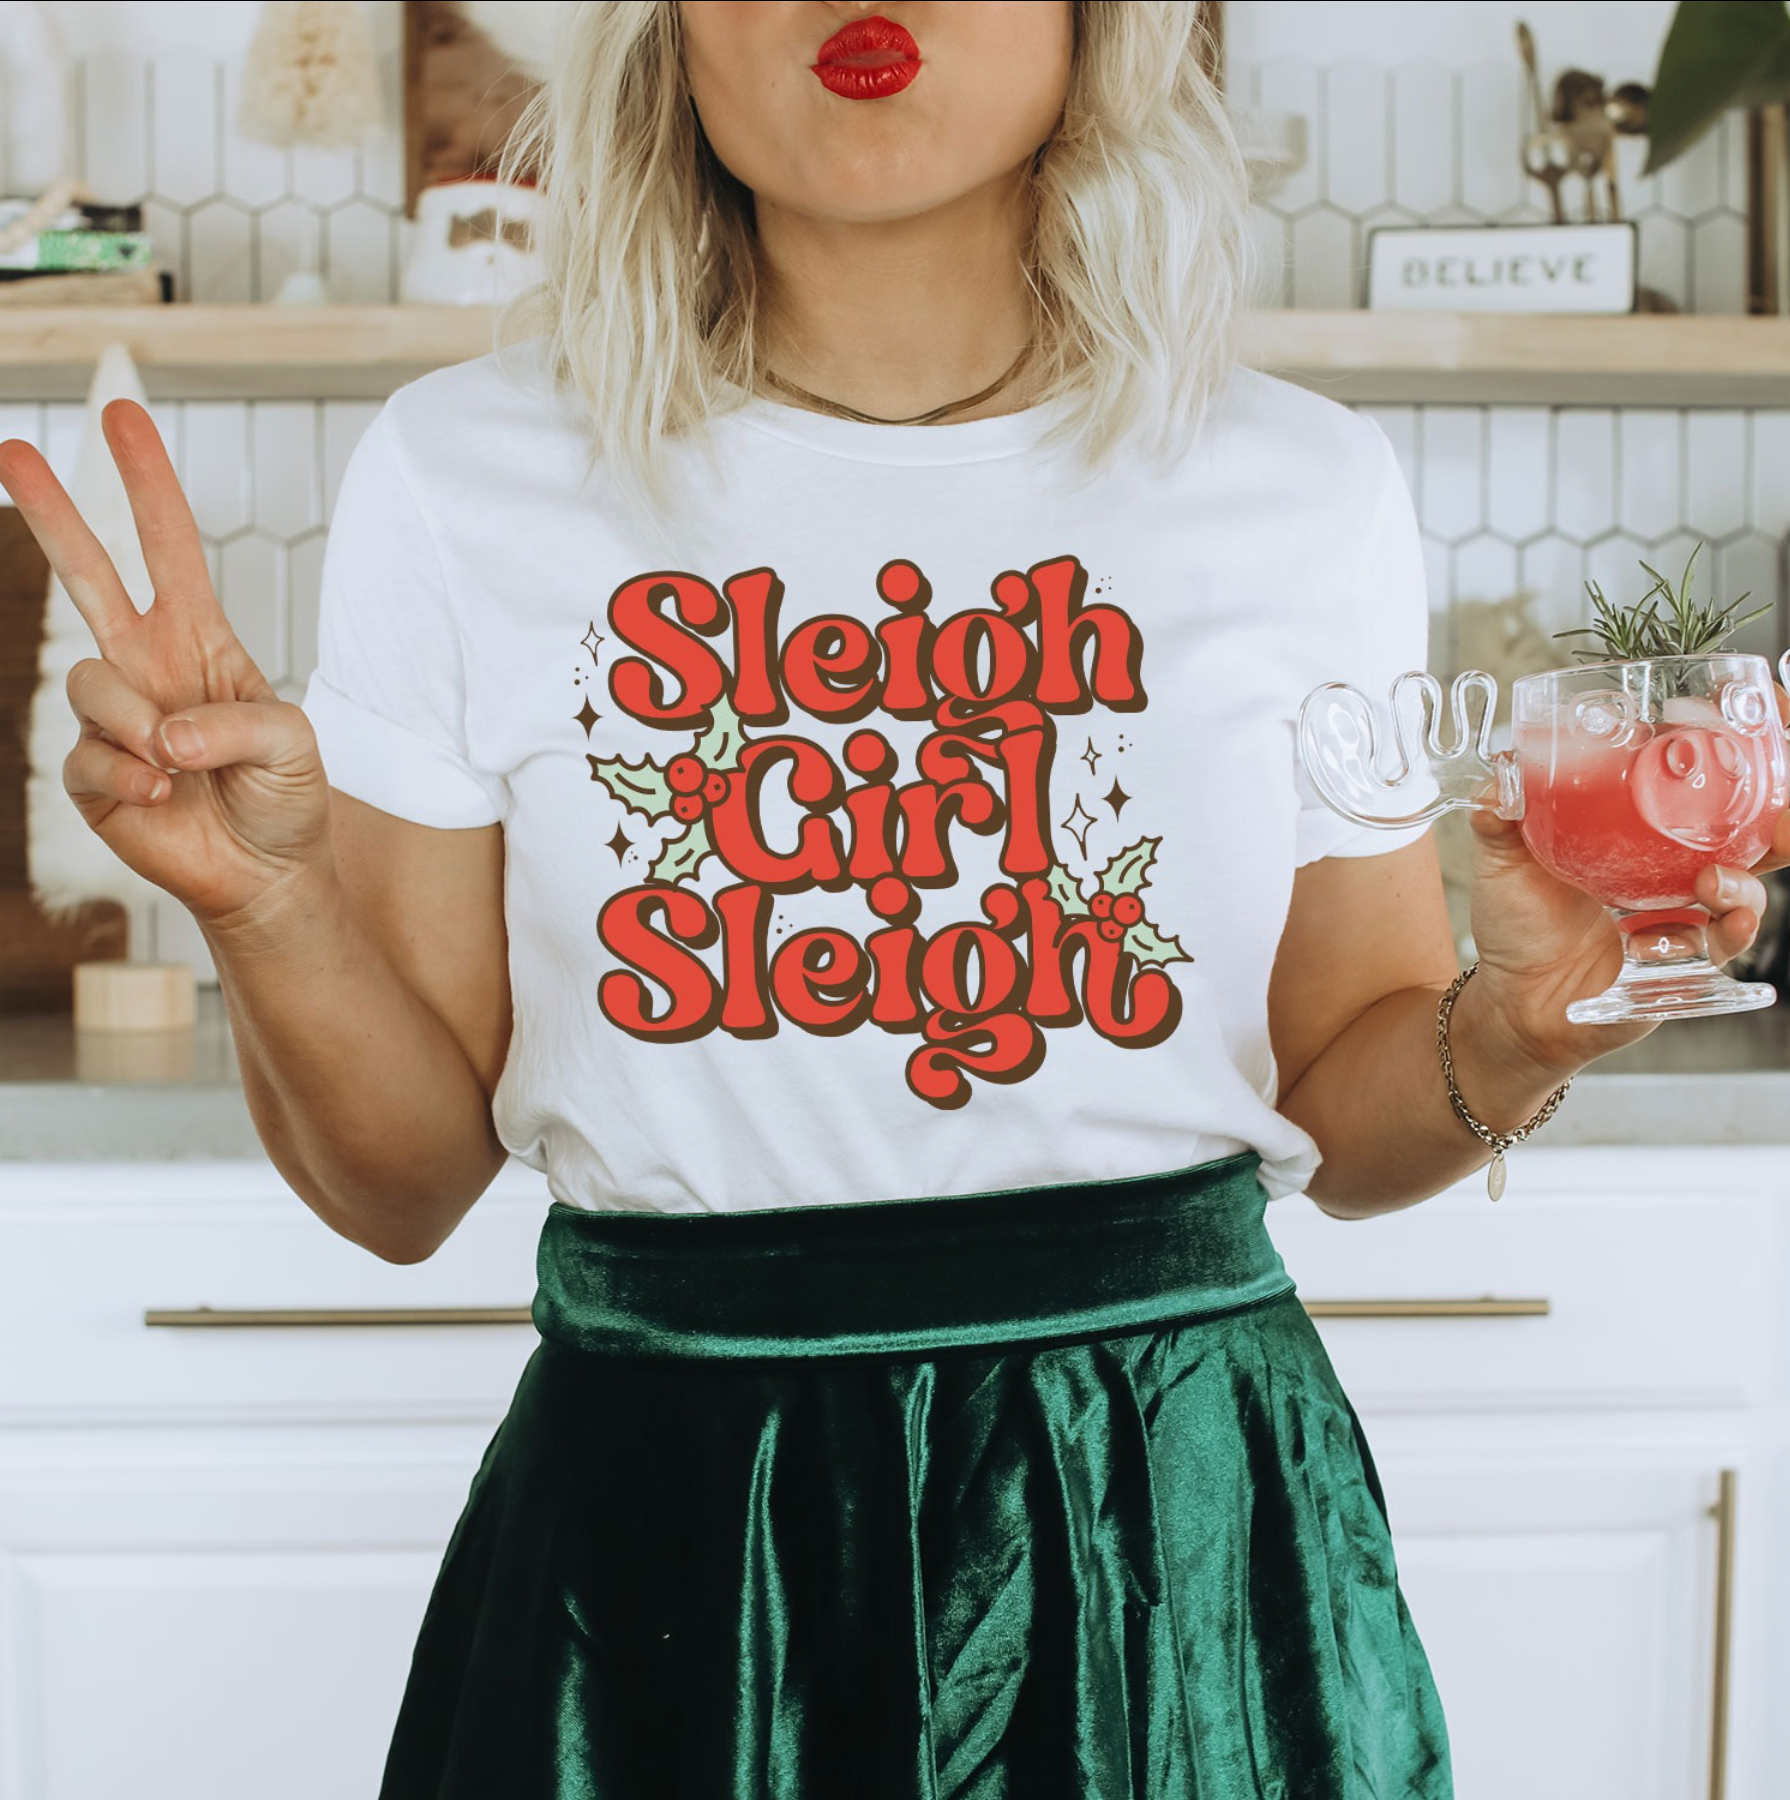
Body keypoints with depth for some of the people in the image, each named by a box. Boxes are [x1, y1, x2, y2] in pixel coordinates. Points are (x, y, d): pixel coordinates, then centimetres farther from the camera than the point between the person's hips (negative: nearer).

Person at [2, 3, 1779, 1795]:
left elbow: (1340, 1119, 7)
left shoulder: (1303, 486, -2)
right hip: (654, 1552, 0)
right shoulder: (461, 473, -5)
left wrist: (1511, 1032, -13)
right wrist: (268, 903, -19)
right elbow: (408, 1183, -1)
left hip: (1180, 1532, 1)